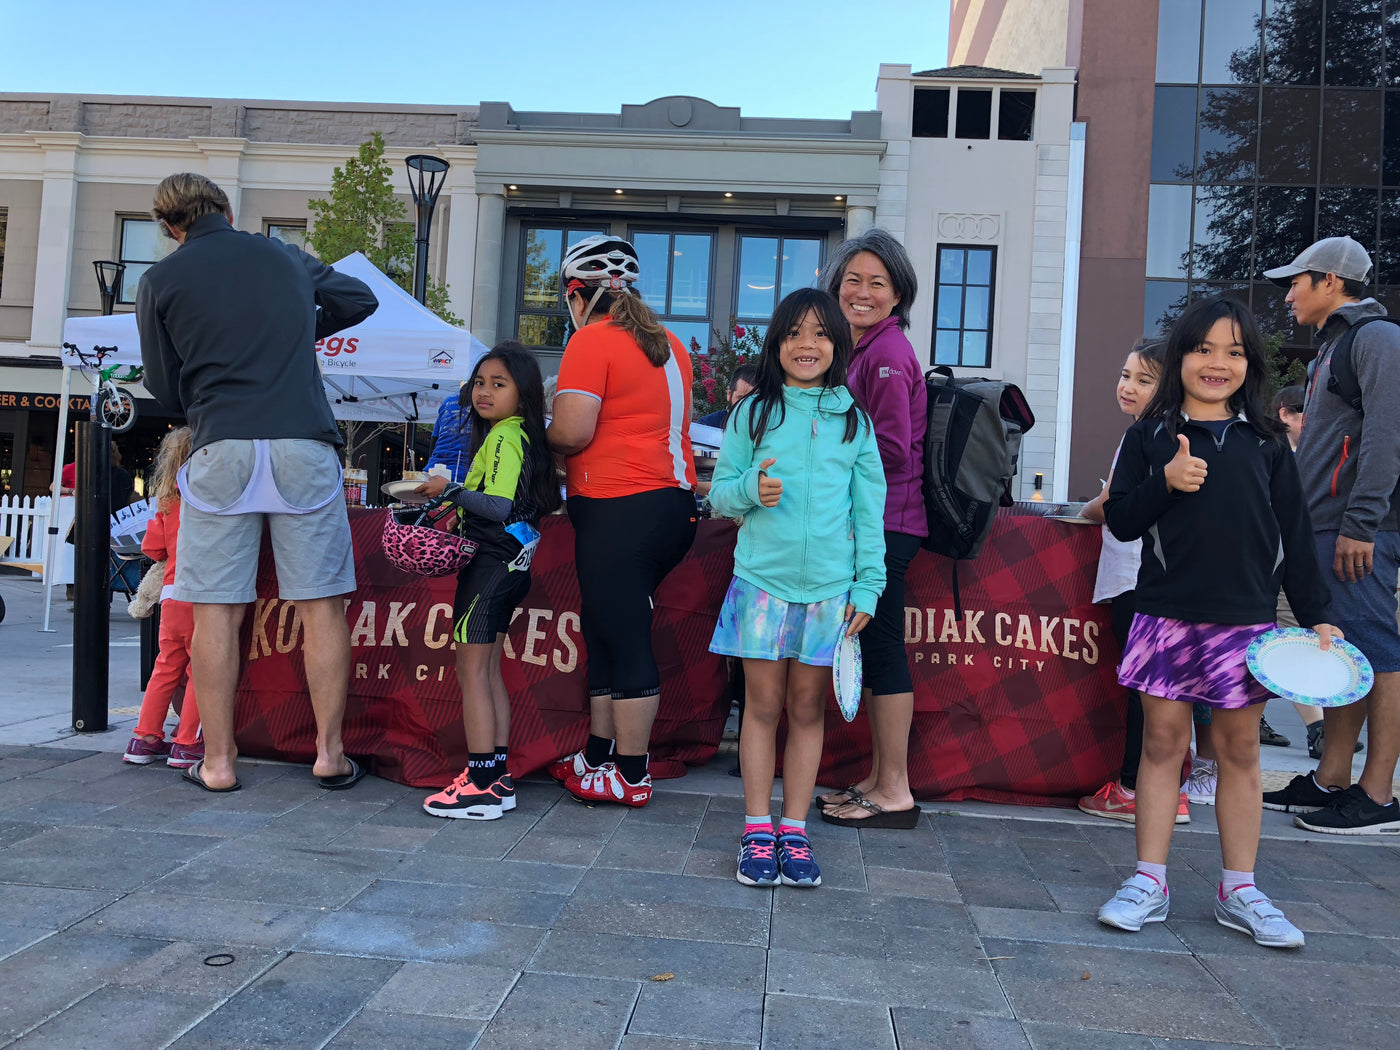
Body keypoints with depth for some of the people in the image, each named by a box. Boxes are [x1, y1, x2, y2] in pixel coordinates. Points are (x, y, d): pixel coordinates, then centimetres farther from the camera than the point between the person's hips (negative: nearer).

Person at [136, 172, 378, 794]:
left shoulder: (161, 280, 9)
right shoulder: (284, 257, 15)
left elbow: (167, 389, 12)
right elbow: (360, 299, 30)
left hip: (221, 450, -1)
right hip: (304, 443, 1)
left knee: (216, 610, 5)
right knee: (321, 604, 4)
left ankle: (218, 761, 9)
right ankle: (330, 753, 8)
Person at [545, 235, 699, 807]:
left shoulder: (592, 341, -8)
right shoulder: (669, 344, 16)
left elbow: (572, 432, -17)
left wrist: (543, 438, 5)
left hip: (619, 508, -8)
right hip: (675, 501, 8)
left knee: (624, 640, 0)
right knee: (605, 630, 17)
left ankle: (631, 776, 10)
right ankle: (598, 755, 25)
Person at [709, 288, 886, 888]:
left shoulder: (854, 421, 6)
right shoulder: (753, 412, 4)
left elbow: (869, 510, 6)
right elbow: (718, 493, 6)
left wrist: (868, 585, 1)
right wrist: (750, 490, -16)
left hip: (829, 586, 1)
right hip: (762, 579, -1)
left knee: (807, 709, 7)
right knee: (763, 706, 4)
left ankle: (795, 832, 18)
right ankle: (758, 832, 14)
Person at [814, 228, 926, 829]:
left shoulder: (888, 353, -12)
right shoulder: (863, 350, 18)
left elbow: (891, 449, -18)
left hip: (885, 523, -10)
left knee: (881, 647, -4)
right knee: (869, 648, 13)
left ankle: (895, 792, 6)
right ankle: (879, 778, 24)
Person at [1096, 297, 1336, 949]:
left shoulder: (1266, 442, 7)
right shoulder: (1151, 435, 4)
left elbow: (1294, 535, 8)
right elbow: (1120, 521, 1)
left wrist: (1317, 617, 5)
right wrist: (1166, 483, -16)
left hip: (1245, 619, 1)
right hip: (1167, 615, -1)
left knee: (1239, 749, 8)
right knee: (1162, 741, 4)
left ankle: (1239, 890, 19)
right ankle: (1149, 882, 13)